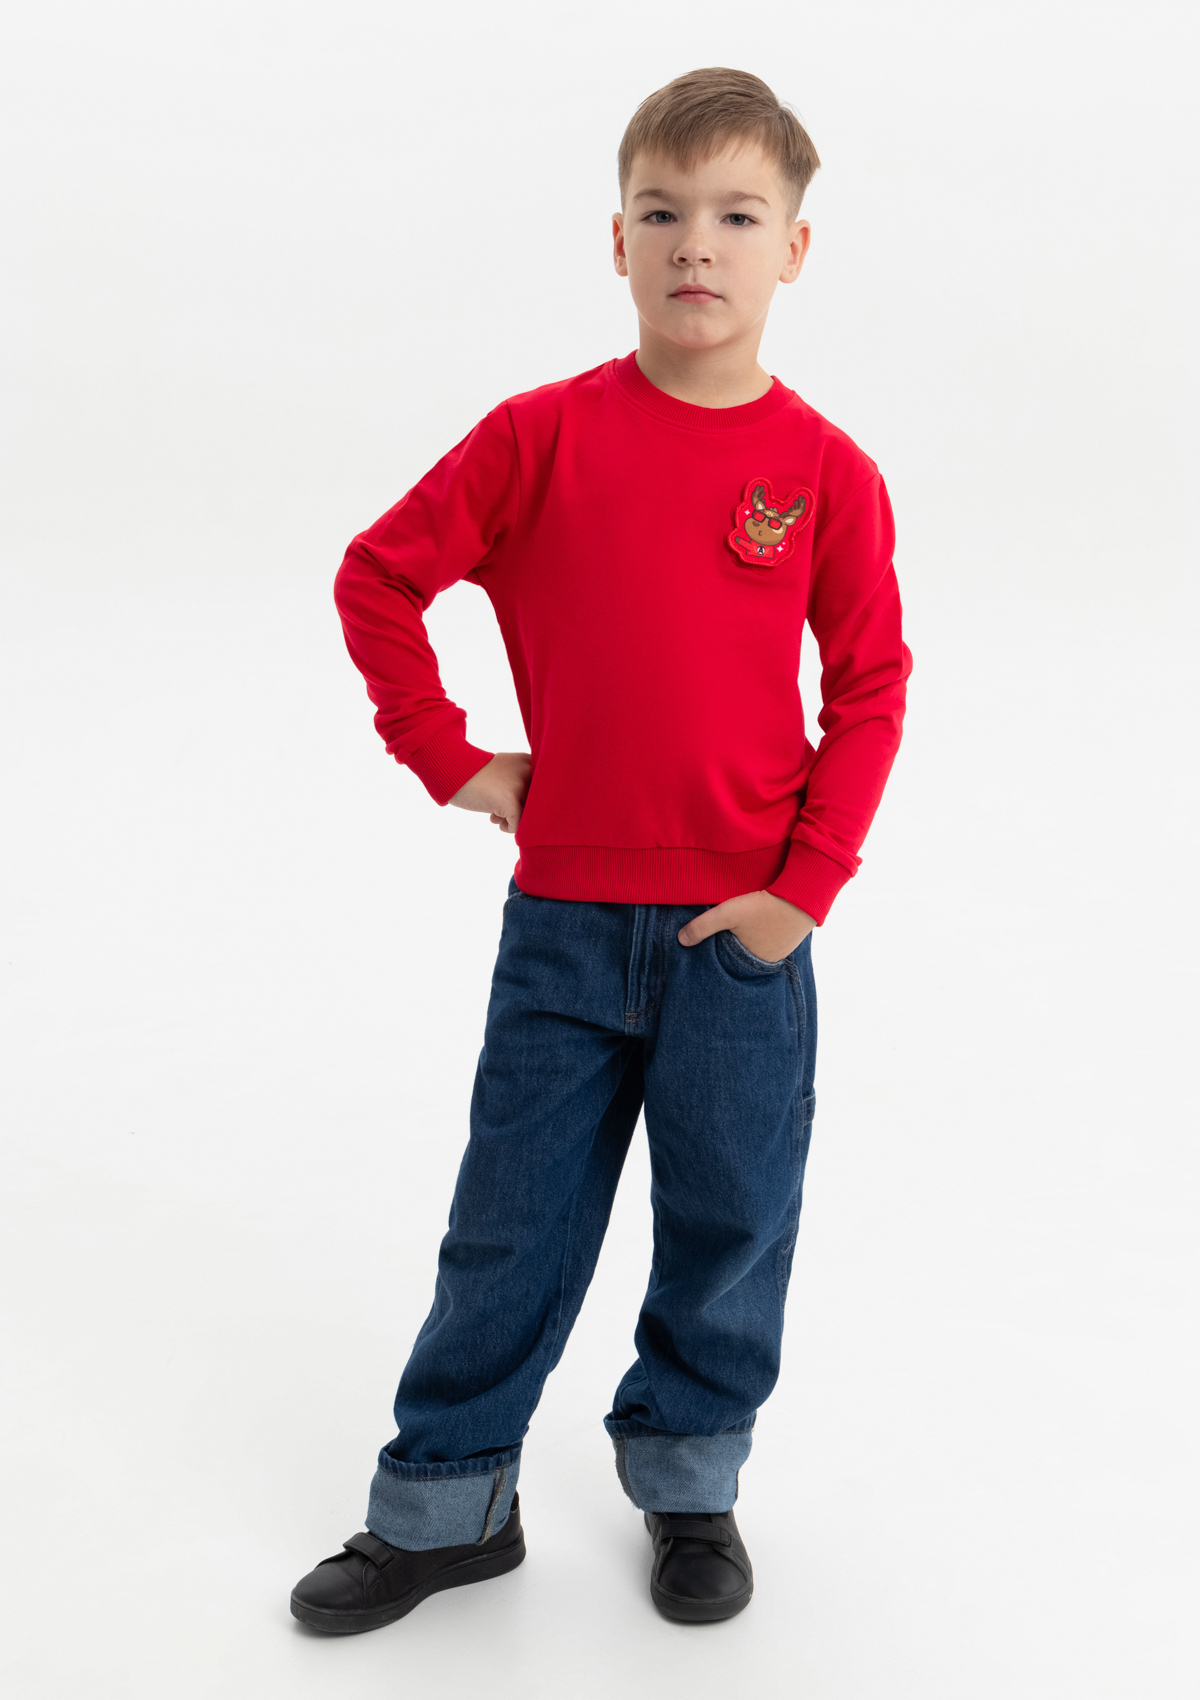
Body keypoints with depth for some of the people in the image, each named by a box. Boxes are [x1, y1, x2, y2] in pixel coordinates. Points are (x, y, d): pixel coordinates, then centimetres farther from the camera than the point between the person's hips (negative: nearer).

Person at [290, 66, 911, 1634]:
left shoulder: (826, 472, -5)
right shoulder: (542, 435, -5)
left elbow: (870, 691, 0)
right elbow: (377, 578, 3)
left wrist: (805, 886, -6)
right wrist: (449, 758, -1)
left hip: (743, 928, 0)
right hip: (562, 919, 0)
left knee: (730, 1223, 12)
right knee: (512, 1225, 12)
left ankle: (690, 1485, 35)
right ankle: (444, 1505, 29)